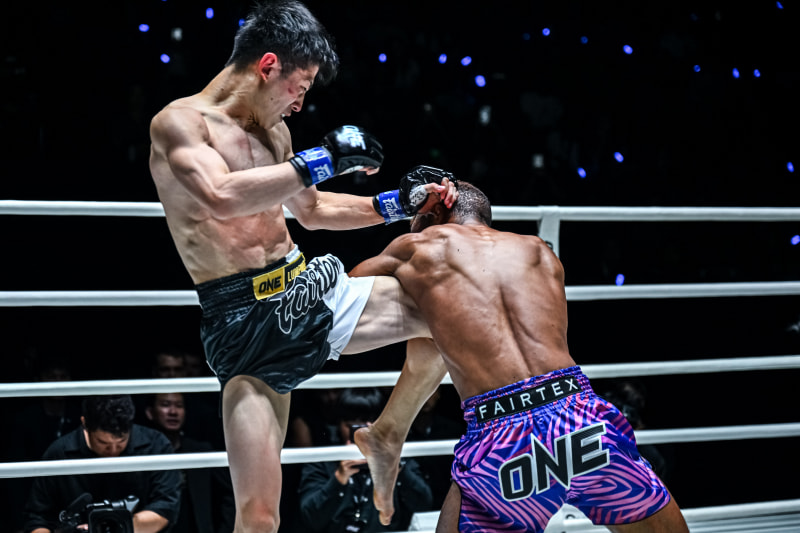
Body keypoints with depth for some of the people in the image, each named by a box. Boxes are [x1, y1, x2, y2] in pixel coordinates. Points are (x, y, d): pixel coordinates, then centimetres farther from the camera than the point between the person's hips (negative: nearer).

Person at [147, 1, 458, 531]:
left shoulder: (274, 130, 14)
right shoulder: (179, 122, -9)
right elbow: (222, 197, -29)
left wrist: (395, 204, 18)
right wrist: (324, 159, -25)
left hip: (309, 290, 7)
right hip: (246, 322, -7)